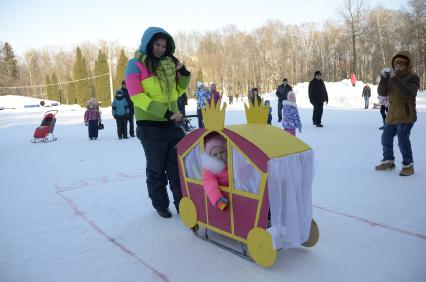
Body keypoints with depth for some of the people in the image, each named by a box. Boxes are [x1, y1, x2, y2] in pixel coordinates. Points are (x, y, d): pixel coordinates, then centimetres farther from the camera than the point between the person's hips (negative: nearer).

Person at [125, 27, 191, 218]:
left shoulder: (169, 63, 12)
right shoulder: (136, 64, -4)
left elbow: (177, 92, 21)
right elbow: (136, 96, -14)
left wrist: (183, 74, 1)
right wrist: (164, 112, -22)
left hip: (172, 125, 5)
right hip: (150, 127, -4)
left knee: (178, 168, 7)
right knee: (156, 170, 8)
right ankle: (160, 205, 24)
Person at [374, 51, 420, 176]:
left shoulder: (413, 78, -7)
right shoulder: (392, 78, 10)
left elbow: (408, 93, -27)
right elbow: (382, 92, -1)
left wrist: (394, 78, -30)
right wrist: (384, 78, -16)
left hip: (405, 116, -7)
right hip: (392, 116, 7)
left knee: (403, 140, -13)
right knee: (386, 138, 13)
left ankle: (408, 165, 2)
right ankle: (388, 162, 30)